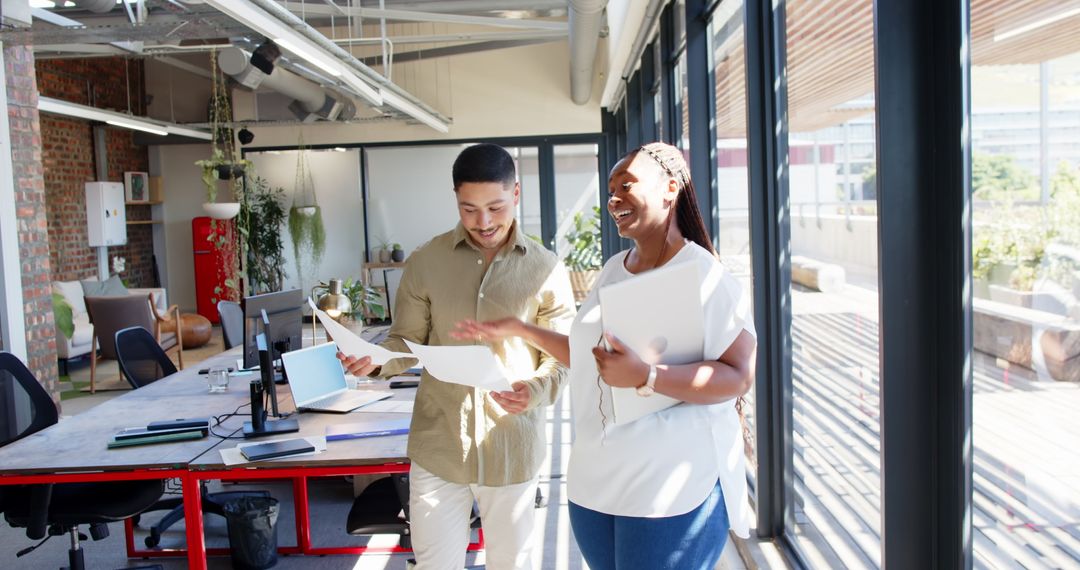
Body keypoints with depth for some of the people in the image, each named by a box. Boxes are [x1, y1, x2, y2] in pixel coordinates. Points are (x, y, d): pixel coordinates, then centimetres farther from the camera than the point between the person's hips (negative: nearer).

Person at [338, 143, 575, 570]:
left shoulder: (546, 270, -4)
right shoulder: (425, 262, -2)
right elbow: (408, 342, 4)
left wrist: (536, 389, -22)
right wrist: (374, 359, -17)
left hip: (512, 446, 0)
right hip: (438, 444, 1)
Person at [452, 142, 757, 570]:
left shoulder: (704, 276, -13)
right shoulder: (614, 269, 9)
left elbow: (739, 377, -19)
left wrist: (644, 377, -29)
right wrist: (519, 330, 14)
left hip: (673, 489, -6)